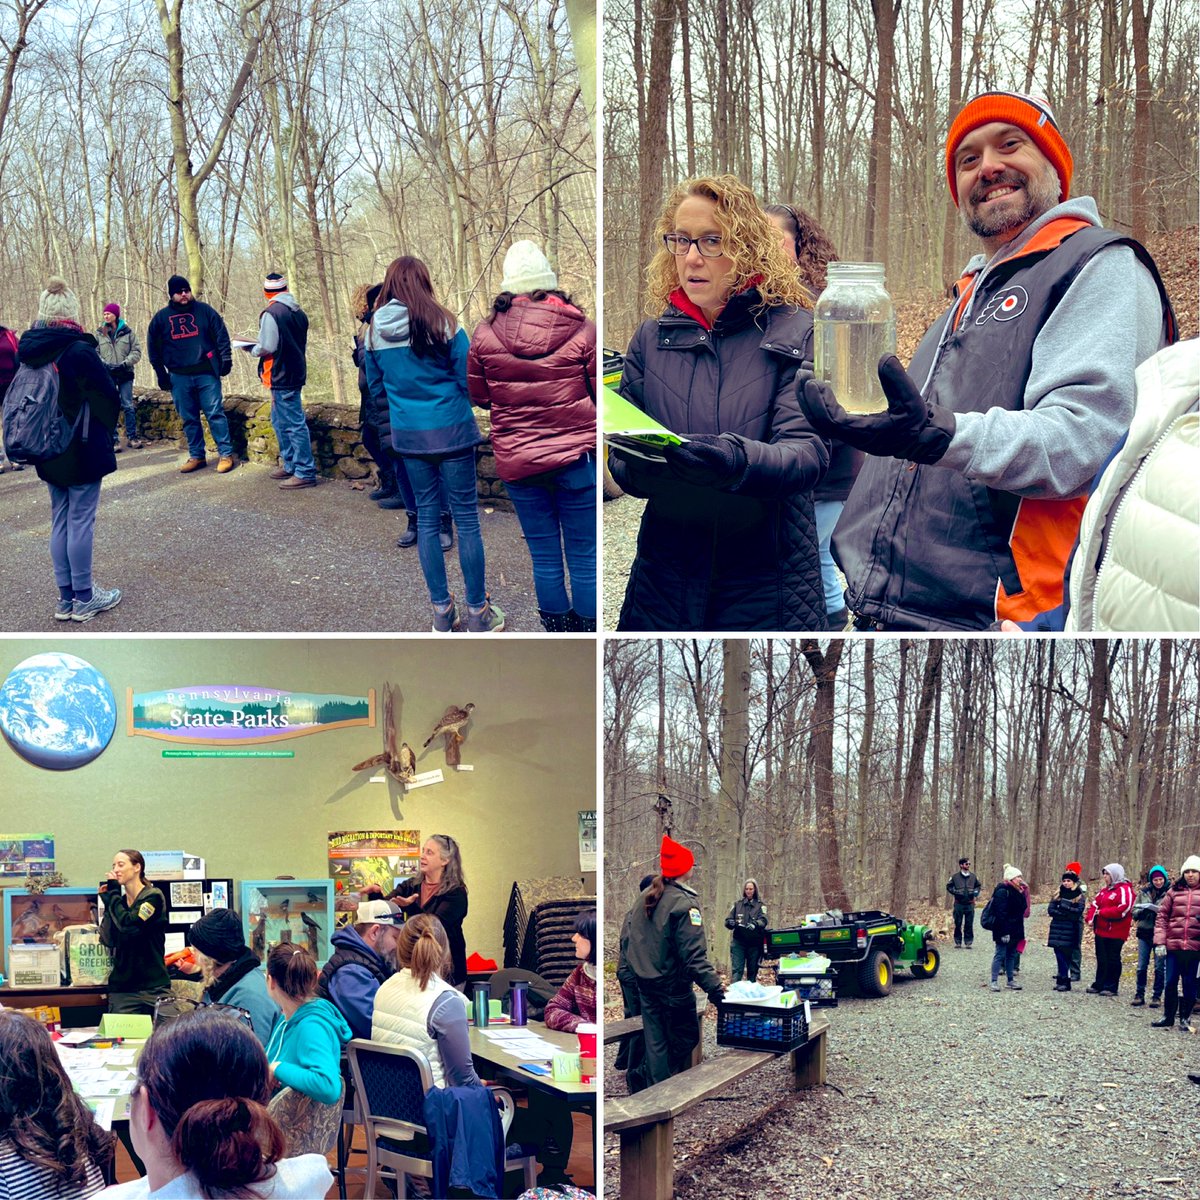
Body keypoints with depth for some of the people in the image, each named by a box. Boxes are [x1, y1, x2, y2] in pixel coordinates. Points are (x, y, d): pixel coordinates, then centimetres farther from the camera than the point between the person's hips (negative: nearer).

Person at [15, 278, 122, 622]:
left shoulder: (27, 350, 2)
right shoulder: (78, 351, -18)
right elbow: (109, 398, -13)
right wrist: (105, 432, 6)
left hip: (48, 453, 6)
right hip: (82, 452, -6)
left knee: (60, 522, 14)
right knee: (81, 522, 1)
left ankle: (66, 597, 19)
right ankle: (84, 598, 8)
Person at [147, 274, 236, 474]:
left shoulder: (204, 311, 2)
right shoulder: (161, 318, 7)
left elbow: (221, 335, 4)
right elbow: (153, 347, 12)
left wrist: (226, 359, -4)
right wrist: (161, 374, 8)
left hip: (207, 374, -3)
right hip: (179, 377, 3)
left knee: (216, 414, -4)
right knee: (189, 419, 8)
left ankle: (226, 454, 0)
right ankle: (196, 456, 17)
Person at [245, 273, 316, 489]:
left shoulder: (271, 313, -16)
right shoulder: (299, 312, 10)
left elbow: (267, 348, -19)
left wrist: (251, 349, 1)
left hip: (282, 377, -9)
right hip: (296, 372, 9)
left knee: (294, 424, -5)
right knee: (280, 422, 20)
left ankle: (305, 473, -2)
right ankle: (289, 465, 27)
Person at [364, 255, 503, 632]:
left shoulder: (375, 331, -1)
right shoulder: (444, 324, -13)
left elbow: (375, 386, 10)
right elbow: (469, 380, -8)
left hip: (408, 435, 4)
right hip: (451, 431, -4)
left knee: (427, 516, 13)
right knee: (466, 518, 4)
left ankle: (442, 613, 18)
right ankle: (478, 613, 10)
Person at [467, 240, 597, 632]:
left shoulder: (484, 334, -4)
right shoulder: (582, 330, -9)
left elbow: (478, 396, 9)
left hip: (516, 463, 2)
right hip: (576, 458, -2)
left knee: (544, 556, 12)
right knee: (584, 556, 8)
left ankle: (557, 628, 22)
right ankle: (588, 630, 16)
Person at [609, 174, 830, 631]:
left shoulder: (795, 332, -3)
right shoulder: (652, 338, 6)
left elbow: (809, 449, -15)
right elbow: (621, 462, 3)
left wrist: (739, 461, -36)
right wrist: (641, 465, -22)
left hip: (767, 582, -2)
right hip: (668, 573, 3)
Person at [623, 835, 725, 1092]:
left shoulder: (644, 898, 7)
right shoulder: (684, 903, -17)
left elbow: (630, 943, 14)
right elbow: (694, 954, -24)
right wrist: (714, 987, -25)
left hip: (645, 984, 7)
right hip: (674, 988, -7)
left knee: (656, 1042, 12)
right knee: (686, 1037, 8)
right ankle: (643, 1075, 8)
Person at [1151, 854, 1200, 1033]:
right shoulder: (1174, 891, 5)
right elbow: (1162, 917, 5)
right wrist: (1160, 941, -2)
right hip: (1173, 945, 1)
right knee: (1171, 982, 5)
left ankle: (1185, 1017, 18)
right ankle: (1168, 1016, 17)